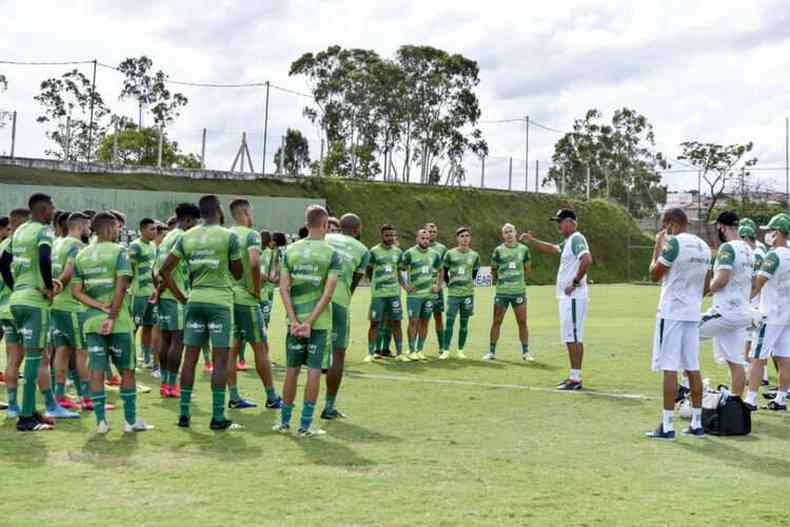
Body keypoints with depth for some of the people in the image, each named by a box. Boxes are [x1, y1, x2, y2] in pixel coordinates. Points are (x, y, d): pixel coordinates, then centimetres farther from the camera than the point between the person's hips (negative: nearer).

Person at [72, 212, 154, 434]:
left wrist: (102, 307, -6)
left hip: (92, 320, 4)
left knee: (97, 370, 4)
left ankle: (101, 421, 5)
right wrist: (112, 316, -15)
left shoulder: (81, 255, 9)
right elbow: (121, 286, -17)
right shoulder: (119, 251, -6)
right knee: (127, 370, 8)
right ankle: (130, 420, 11)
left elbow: (76, 291, 2)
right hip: (120, 321, -4)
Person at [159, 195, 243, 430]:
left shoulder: (186, 237, 7)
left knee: (190, 357, 8)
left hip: (195, 300, 4)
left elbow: (165, 270, 7)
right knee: (220, 359, -1)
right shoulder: (228, 237, -5)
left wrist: (180, 296, 12)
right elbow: (238, 273, 3)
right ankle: (218, 417, 0)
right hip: (220, 301, -4)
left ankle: (184, 414, 11)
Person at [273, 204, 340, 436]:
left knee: (291, 370, 12)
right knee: (314, 371, 3)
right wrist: (310, 322, -11)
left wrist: (295, 320, -4)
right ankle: (305, 425, 5)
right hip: (320, 321, -3)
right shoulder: (332, 254, -5)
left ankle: (285, 421, 20)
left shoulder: (290, 250, 4)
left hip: (295, 320, 3)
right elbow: (328, 293, -12)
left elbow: (284, 288, -2)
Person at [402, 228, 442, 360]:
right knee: (414, 322, -4)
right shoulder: (410, 253, -6)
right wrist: (405, 286, -6)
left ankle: (420, 350, 14)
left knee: (424, 322, 7)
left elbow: (440, 271, 21)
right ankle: (412, 351, 2)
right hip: (414, 294, -4)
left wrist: (438, 286, 10)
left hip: (429, 294, 4)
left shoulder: (434, 254, 7)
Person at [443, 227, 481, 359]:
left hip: (468, 293, 2)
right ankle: (446, 350, 3)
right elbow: (444, 271, 7)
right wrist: (450, 284, 6)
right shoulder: (450, 254, -1)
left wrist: (467, 283, 11)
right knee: (450, 322, -3)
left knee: (464, 323, 5)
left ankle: (460, 350, 14)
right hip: (453, 293, -2)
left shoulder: (474, 255, 5)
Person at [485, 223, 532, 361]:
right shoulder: (498, 250, 1)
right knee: (496, 322, 3)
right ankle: (492, 352, 12)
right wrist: (498, 279, 6)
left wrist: (517, 276, 7)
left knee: (522, 322, 2)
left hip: (519, 291, 0)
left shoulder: (523, 249, 3)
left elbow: (528, 269, 13)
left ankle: (525, 352, 11)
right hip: (501, 292, 0)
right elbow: (493, 269, 11)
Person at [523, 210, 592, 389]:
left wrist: (575, 282, -23)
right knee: (575, 338, 12)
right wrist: (532, 241, 23)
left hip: (573, 297, -10)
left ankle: (574, 378, -6)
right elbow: (552, 249, 33)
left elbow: (587, 259, -28)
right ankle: (575, 377, 17)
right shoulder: (568, 242, 17)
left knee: (572, 337, -8)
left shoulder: (576, 238, -13)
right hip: (568, 298, 10)